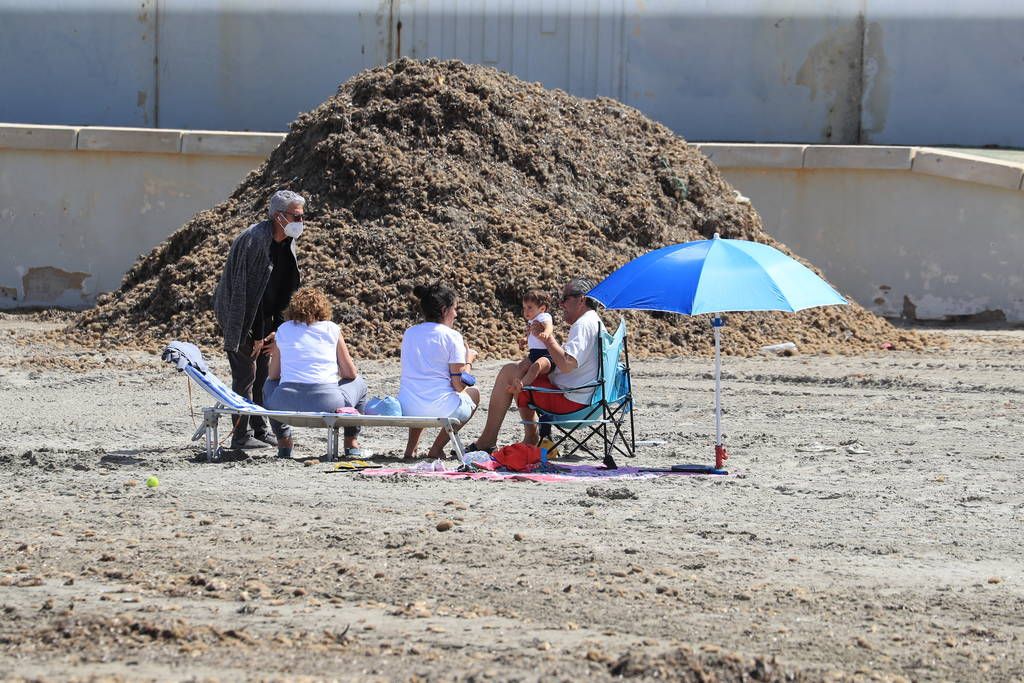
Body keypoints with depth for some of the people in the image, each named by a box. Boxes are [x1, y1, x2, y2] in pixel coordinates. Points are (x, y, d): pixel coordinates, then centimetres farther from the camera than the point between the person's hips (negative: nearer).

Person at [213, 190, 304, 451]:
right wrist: (255, 336, -21)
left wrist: (277, 329, 0)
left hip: (262, 315, 8)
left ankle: (260, 430, 18)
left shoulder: (287, 243, 3)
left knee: (263, 372, 10)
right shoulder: (255, 240, -25)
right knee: (246, 374, -8)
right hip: (239, 314, -8)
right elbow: (244, 290, -24)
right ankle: (241, 435, -3)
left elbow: (286, 290, 8)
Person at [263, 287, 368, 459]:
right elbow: (350, 373, 11)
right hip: (327, 403, -2)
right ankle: (351, 444, 29)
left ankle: (284, 444, 35)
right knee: (358, 384, 29)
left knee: (269, 385, 38)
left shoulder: (283, 330, 13)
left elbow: (273, 375, 17)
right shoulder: (332, 329, 8)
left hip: (287, 403, 2)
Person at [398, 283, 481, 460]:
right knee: (474, 393, 27)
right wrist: (468, 360, 13)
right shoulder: (452, 336, -5)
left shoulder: (409, 334, 12)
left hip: (407, 410, 6)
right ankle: (437, 448, 16)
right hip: (441, 409, -6)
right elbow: (459, 385, -7)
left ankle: (411, 447, 24)